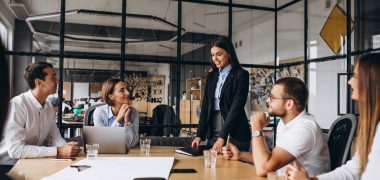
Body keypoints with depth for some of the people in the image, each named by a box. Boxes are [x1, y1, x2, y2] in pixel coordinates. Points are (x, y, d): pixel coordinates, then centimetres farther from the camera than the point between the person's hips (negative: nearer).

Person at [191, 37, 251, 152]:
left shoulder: (241, 75, -5)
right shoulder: (211, 76, 12)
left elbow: (236, 107, -14)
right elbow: (205, 106, 8)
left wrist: (222, 137, -20)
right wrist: (200, 135, -2)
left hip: (234, 135, -5)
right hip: (212, 134, 5)